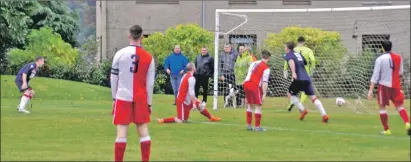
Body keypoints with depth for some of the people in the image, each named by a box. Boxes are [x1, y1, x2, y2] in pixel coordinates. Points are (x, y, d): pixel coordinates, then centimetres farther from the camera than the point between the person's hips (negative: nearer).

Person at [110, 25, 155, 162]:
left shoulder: (120, 54, -3)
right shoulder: (149, 57, 0)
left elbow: (113, 79, 2)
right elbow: (150, 83, 2)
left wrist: (114, 97, 11)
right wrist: (149, 102, 10)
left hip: (123, 97, -1)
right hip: (141, 99, 1)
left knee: (122, 131, -1)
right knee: (143, 130, 7)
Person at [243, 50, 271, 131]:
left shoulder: (254, 63, 18)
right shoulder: (266, 68, -4)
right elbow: (264, 82, -10)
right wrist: (264, 94, -8)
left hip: (246, 83, 7)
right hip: (255, 86, -7)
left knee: (250, 105, 19)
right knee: (258, 106, 1)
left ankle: (249, 125, 20)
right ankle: (257, 127, 0)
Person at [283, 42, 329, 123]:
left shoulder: (288, 55, 3)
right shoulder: (298, 54, 23)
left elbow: (291, 61, -20)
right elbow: (305, 63, 35)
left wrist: (293, 72, -35)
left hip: (299, 79, -6)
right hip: (307, 78, 6)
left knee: (290, 94, 17)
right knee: (313, 97, 1)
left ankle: (302, 110, 4)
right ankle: (324, 115, -14)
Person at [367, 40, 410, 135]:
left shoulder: (380, 59, -10)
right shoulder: (398, 57, 2)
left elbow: (375, 75, -13)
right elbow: (400, 72, 13)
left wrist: (371, 90, -12)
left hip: (384, 85, -3)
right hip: (396, 86, 3)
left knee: (382, 107, 10)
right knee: (400, 106, 9)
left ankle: (386, 130, 10)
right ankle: (407, 123, -15)